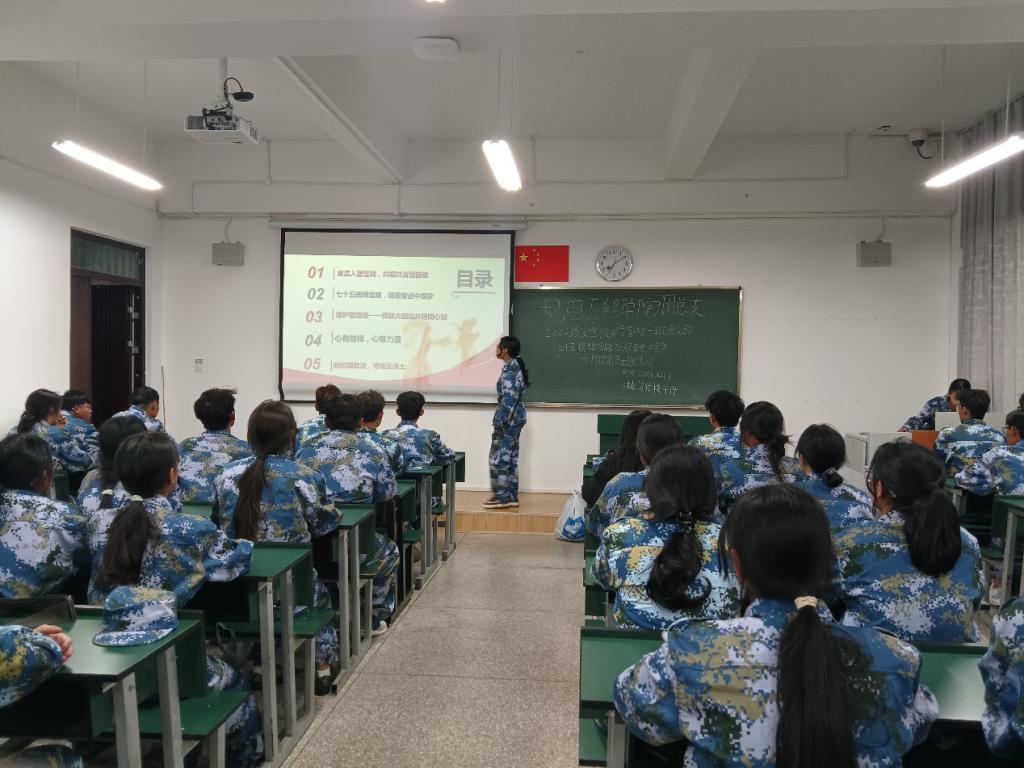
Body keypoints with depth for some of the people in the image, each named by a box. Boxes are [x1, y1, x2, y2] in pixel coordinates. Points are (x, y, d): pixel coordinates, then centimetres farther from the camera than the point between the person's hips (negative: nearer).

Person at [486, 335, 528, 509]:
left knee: (499, 457, -5)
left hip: (509, 418, -10)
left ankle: (504, 496, -1)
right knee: (510, 456, 12)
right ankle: (511, 496, 16)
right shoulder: (516, 366, 14)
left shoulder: (509, 369, -17)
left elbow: (509, 398, -23)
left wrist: (499, 421, -21)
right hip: (516, 417, 10)